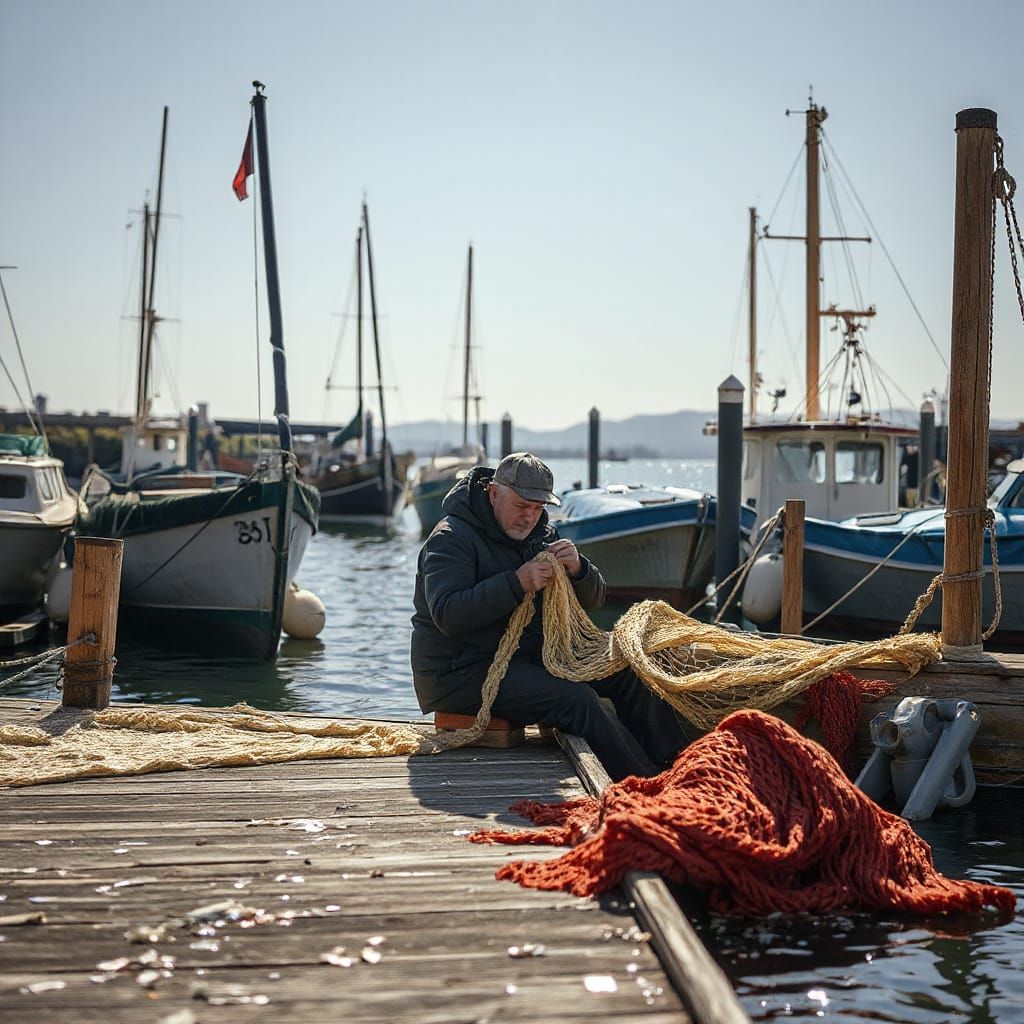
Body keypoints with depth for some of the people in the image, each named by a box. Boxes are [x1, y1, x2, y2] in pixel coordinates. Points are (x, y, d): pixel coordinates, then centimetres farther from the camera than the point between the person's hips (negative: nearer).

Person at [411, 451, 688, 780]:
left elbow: (593, 599, 9)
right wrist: (517, 583, -31)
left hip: (527, 656, 8)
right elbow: (447, 615, -27)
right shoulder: (450, 539, -13)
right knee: (575, 698, -27)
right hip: (459, 674, -8)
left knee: (626, 672, -3)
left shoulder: (541, 534, 11)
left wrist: (578, 570, -15)